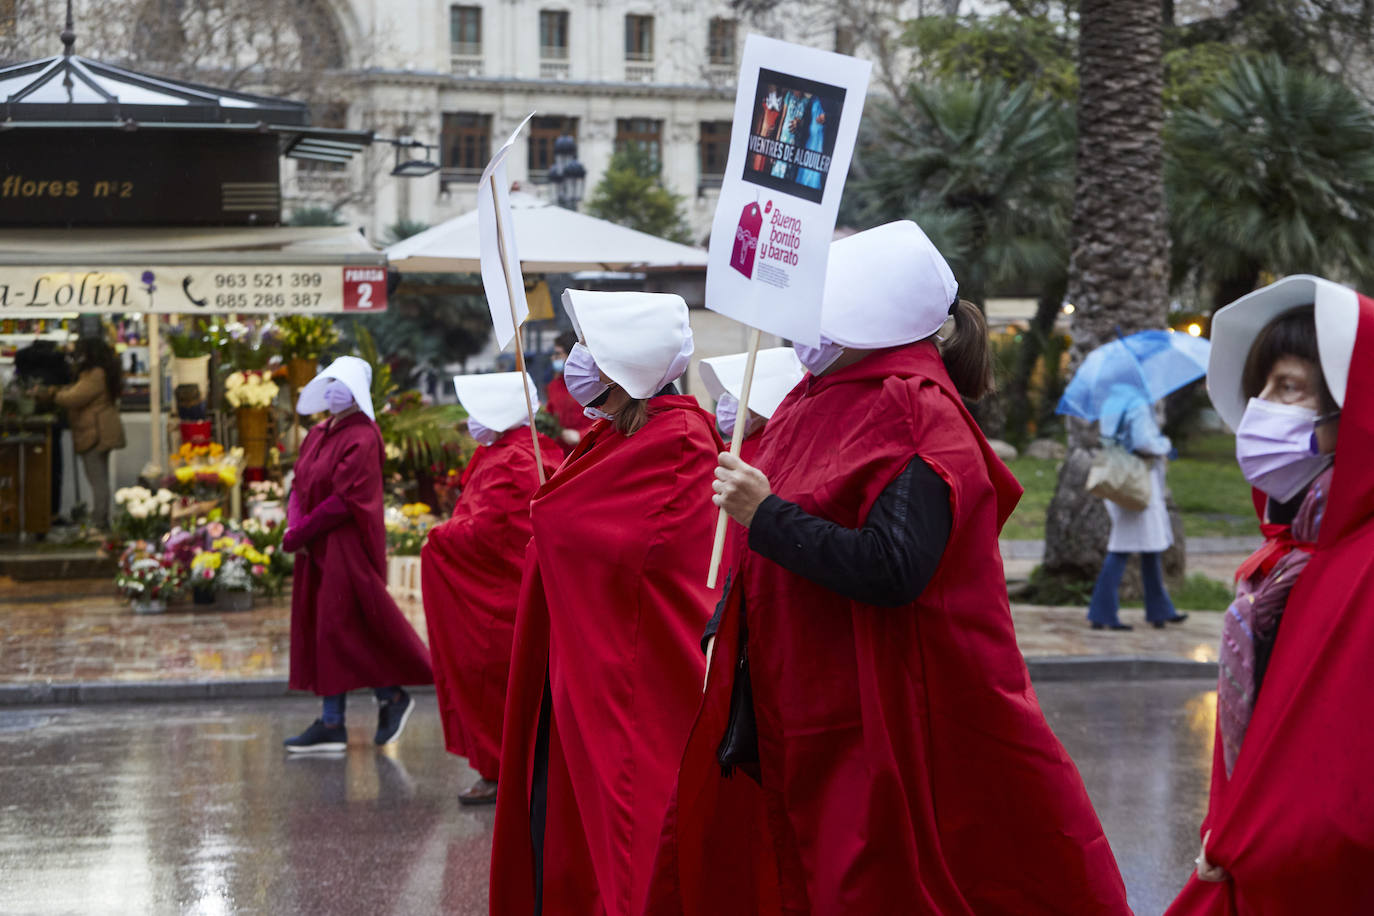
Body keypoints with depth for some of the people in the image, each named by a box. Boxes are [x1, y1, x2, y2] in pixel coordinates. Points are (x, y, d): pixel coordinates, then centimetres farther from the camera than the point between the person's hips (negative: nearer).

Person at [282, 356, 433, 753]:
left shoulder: (361, 439, -13)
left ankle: (392, 697, 10)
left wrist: (297, 535, -14)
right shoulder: (318, 435, 13)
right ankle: (332, 724, 8)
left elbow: (344, 501, -18)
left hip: (347, 551, -8)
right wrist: (294, 524, -7)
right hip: (317, 550, 8)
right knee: (320, 631, 6)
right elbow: (299, 486, 13)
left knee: (341, 629, -7)